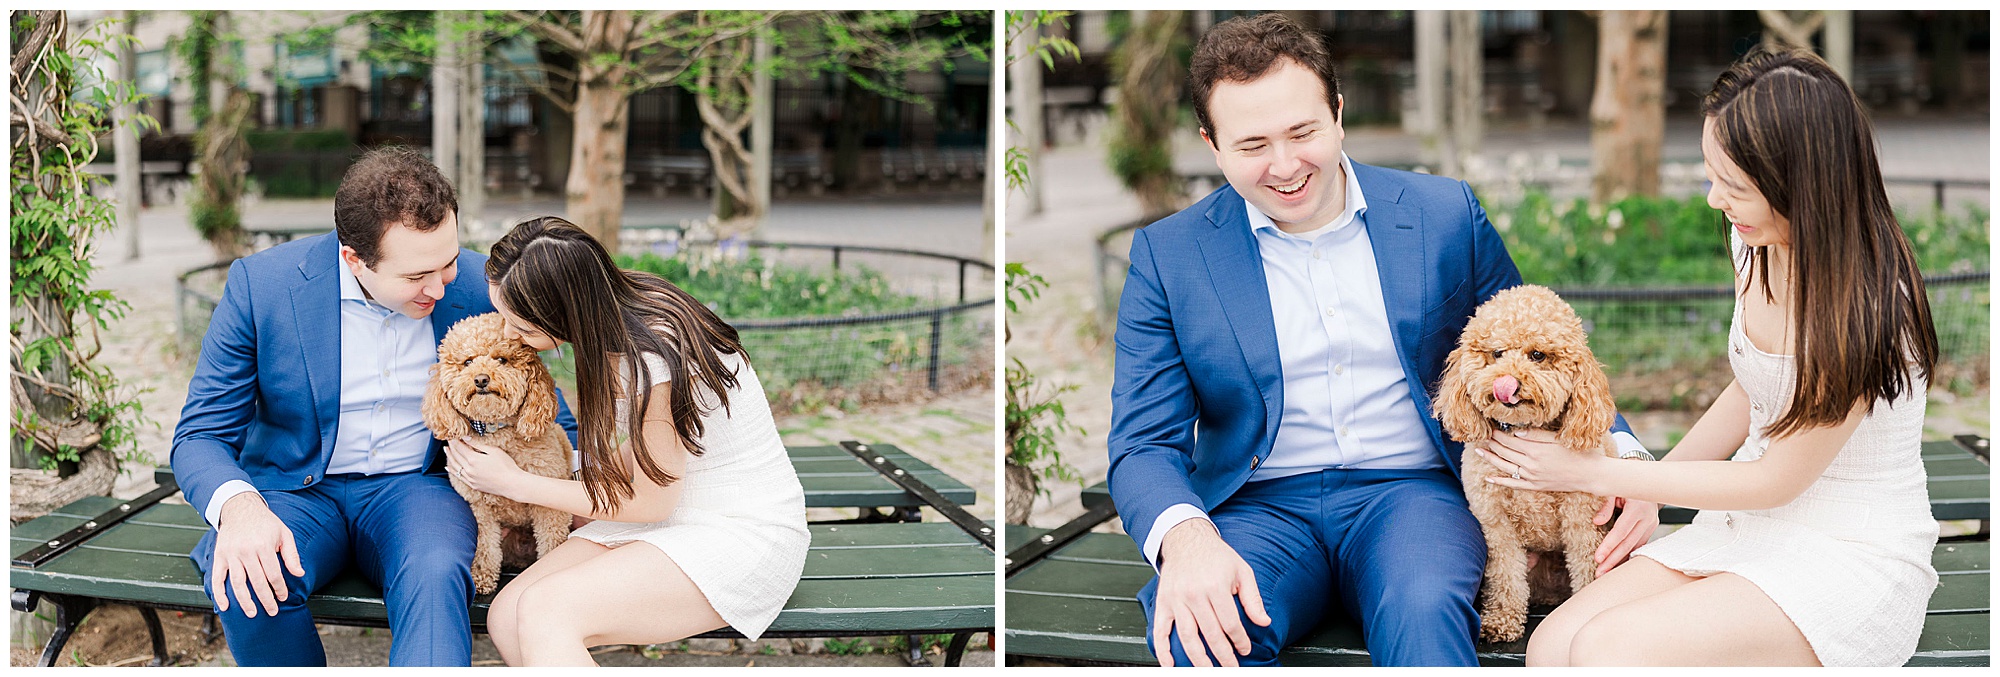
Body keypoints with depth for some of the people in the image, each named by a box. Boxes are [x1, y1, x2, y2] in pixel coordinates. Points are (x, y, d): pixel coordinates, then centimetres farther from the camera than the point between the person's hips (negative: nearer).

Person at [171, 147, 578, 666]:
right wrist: (239, 504, -32)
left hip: (418, 487, 0)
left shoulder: (479, 287, -6)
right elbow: (201, 435, -10)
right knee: (242, 579, -34)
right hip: (299, 489, 0)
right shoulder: (261, 284, -12)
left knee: (436, 574, -36)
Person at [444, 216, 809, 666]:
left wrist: (516, 484, -7)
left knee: (543, 612, -28)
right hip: (671, 520, 9)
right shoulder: (614, 310, -1)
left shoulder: (655, 362, -27)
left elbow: (651, 501, -13)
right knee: (506, 617, -13)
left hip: (745, 539, -9)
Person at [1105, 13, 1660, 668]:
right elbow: (1144, 443, -2)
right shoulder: (1167, 255, 3)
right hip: (1261, 508, 0)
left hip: (1412, 491, 0)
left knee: (1424, 608, -36)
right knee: (1192, 628, -33)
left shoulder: (1446, 216, 6)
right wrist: (1185, 536, -25)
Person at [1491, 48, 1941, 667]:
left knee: (1607, 651, -27)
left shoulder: (1864, 306, -25)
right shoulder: (1757, 242, 1)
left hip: (1854, 562, -7)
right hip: (1752, 523, 7)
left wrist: (1592, 474, -11)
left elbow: (1775, 480, -16)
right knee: (1551, 647, -16)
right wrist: (1650, 486, 10)